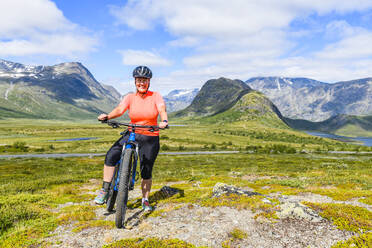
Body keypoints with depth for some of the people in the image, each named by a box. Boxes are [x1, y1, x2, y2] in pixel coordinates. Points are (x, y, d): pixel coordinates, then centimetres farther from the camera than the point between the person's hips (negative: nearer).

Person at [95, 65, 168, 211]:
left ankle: (145, 200, 27)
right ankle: (105, 191, -8)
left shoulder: (155, 96, -3)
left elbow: (162, 110, -19)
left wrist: (164, 121, -42)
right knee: (111, 156, -21)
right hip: (131, 135, 1)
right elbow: (119, 110, -16)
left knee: (146, 172, 5)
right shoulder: (130, 97, -1)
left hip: (150, 139, -1)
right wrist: (107, 116, -37)